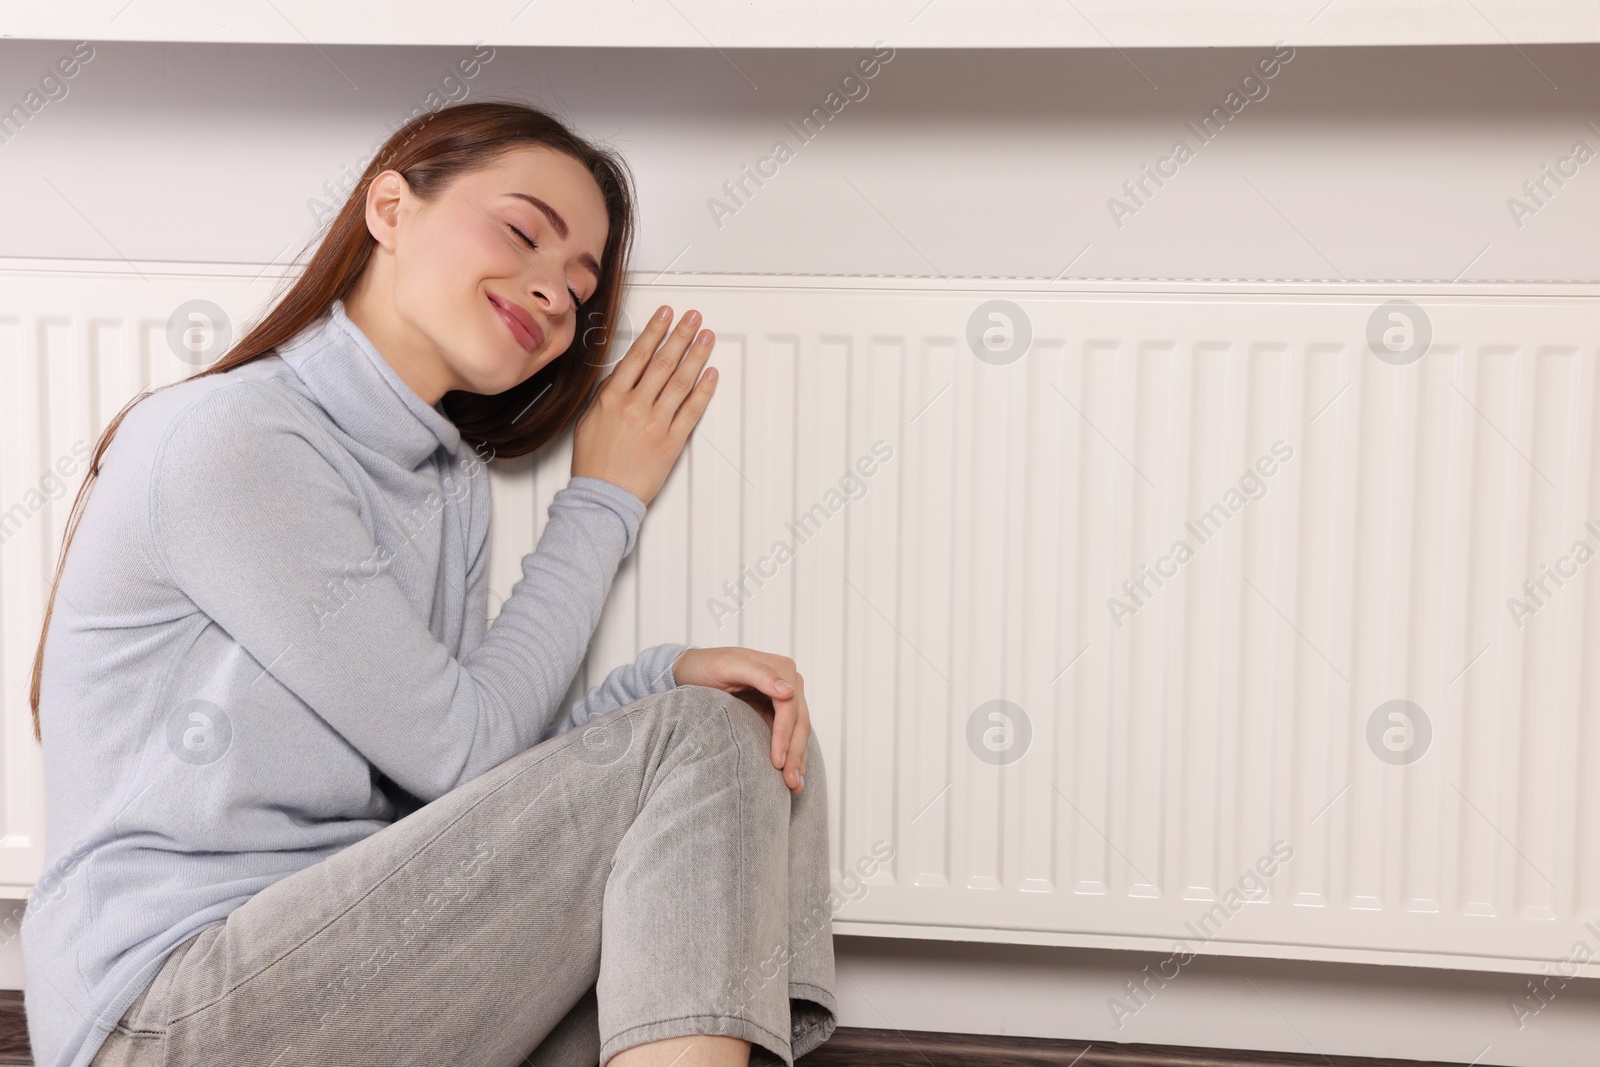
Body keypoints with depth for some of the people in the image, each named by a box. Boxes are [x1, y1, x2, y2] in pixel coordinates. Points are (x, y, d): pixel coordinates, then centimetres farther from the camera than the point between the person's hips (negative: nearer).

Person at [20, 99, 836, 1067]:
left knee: (756, 742, -6)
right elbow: (460, 750, -11)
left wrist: (668, 675, -13)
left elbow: (476, 794, 4)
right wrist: (605, 503, 0)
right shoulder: (225, 441, -13)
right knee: (687, 746, -17)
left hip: (367, 942, 8)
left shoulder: (452, 486, 13)